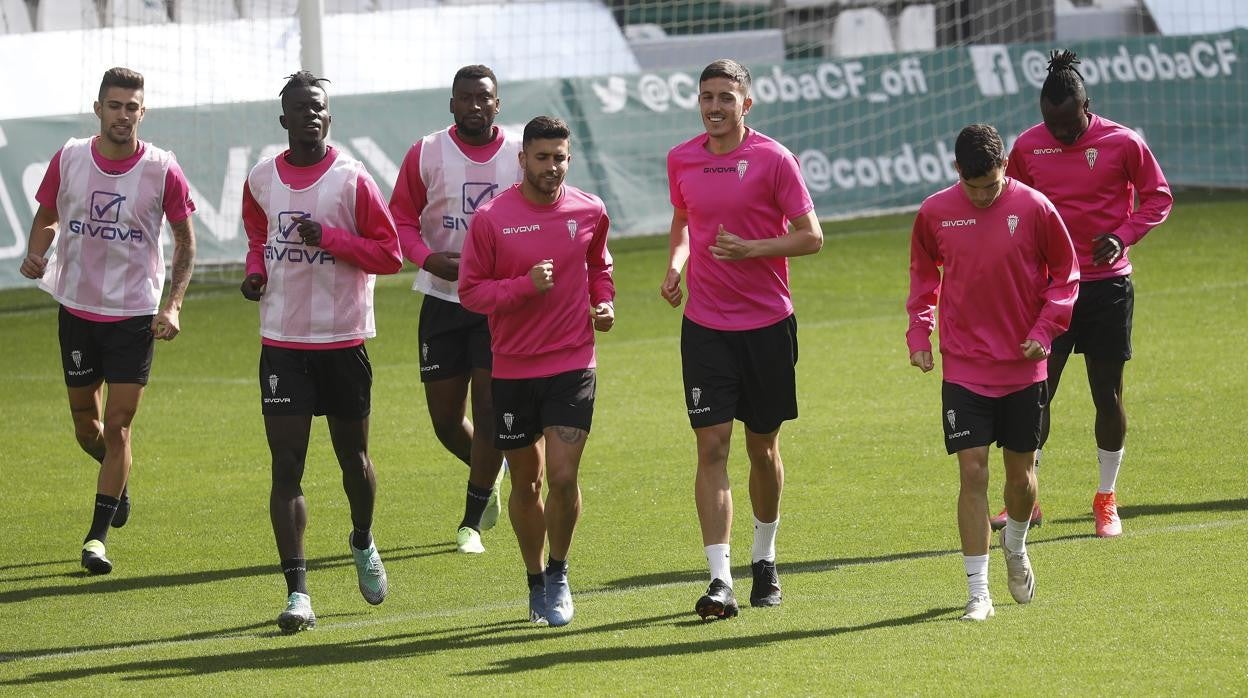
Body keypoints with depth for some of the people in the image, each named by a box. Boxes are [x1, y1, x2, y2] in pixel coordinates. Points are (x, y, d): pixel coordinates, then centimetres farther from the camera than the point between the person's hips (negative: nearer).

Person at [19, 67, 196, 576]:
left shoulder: (162, 171, -10)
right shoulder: (68, 160, -4)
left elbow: (185, 239, 1)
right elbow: (47, 216, 11)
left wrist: (173, 304, -10)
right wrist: (35, 254, -11)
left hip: (135, 314, -3)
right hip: (77, 307, 3)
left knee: (117, 426, -5)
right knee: (86, 423, 11)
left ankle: (98, 535, 5)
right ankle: (119, 479, 44)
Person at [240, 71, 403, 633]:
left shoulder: (351, 180, -7)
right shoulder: (261, 180, 4)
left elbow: (390, 253, -6)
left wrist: (330, 238, -18)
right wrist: (256, 270, 1)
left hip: (344, 340, -1)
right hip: (282, 340, 2)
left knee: (352, 456, 13)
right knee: (286, 464, -8)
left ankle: (364, 544, 44)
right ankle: (297, 592, -10)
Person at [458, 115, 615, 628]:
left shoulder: (590, 212, 1)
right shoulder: (490, 219, -7)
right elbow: (470, 291, -5)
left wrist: (604, 302, 2)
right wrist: (524, 286, -20)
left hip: (572, 366, 0)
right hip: (511, 369, 0)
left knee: (563, 478, -12)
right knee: (526, 483, 10)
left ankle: (558, 573, 11)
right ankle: (536, 582, 28)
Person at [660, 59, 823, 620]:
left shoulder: (773, 159, -7)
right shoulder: (681, 160, 4)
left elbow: (811, 236, -7)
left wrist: (749, 248, -20)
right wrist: (676, 263, 3)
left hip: (767, 322, -2)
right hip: (704, 326, 2)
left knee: (762, 447, 10)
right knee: (712, 446, -8)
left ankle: (764, 560, 32)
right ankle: (719, 582, -12)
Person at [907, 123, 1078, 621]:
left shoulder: (1034, 208, -8)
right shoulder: (935, 213, -4)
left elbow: (1065, 274, 3)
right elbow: (923, 273, 13)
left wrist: (1044, 331, -8)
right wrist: (919, 334, 4)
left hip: (1023, 367, 0)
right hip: (963, 369, 0)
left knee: (1020, 472, 10)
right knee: (972, 472, -9)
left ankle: (1015, 547, 42)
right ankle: (978, 593, -5)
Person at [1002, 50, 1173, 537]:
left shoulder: (1122, 143, -7)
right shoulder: (1028, 146, 1)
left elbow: (1159, 197, 2)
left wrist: (1123, 236, -13)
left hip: (1107, 285, -2)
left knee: (1108, 395, 4)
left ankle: (1106, 500, 17)